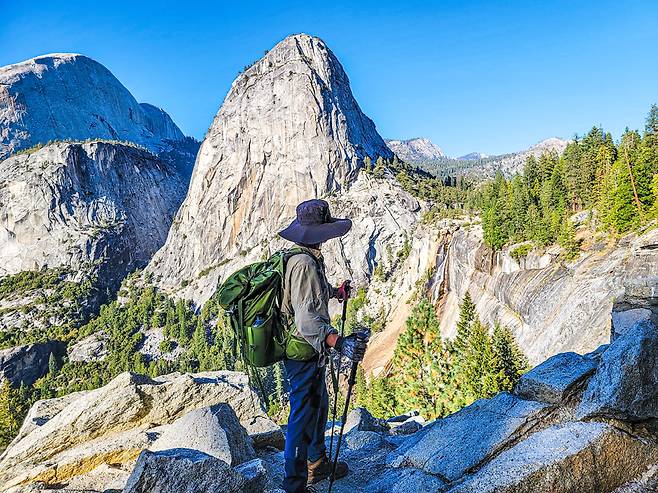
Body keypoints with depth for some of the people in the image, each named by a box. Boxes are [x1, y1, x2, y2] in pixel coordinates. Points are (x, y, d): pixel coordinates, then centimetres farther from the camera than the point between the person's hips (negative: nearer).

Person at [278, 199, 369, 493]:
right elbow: (307, 318, -35)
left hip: (309, 351, 11)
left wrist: (335, 292, 39)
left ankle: (318, 466, 44)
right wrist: (339, 342, -46)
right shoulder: (304, 263, -26)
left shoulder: (307, 259, 6)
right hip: (304, 354, -11)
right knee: (303, 417, 3)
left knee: (319, 407, 25)